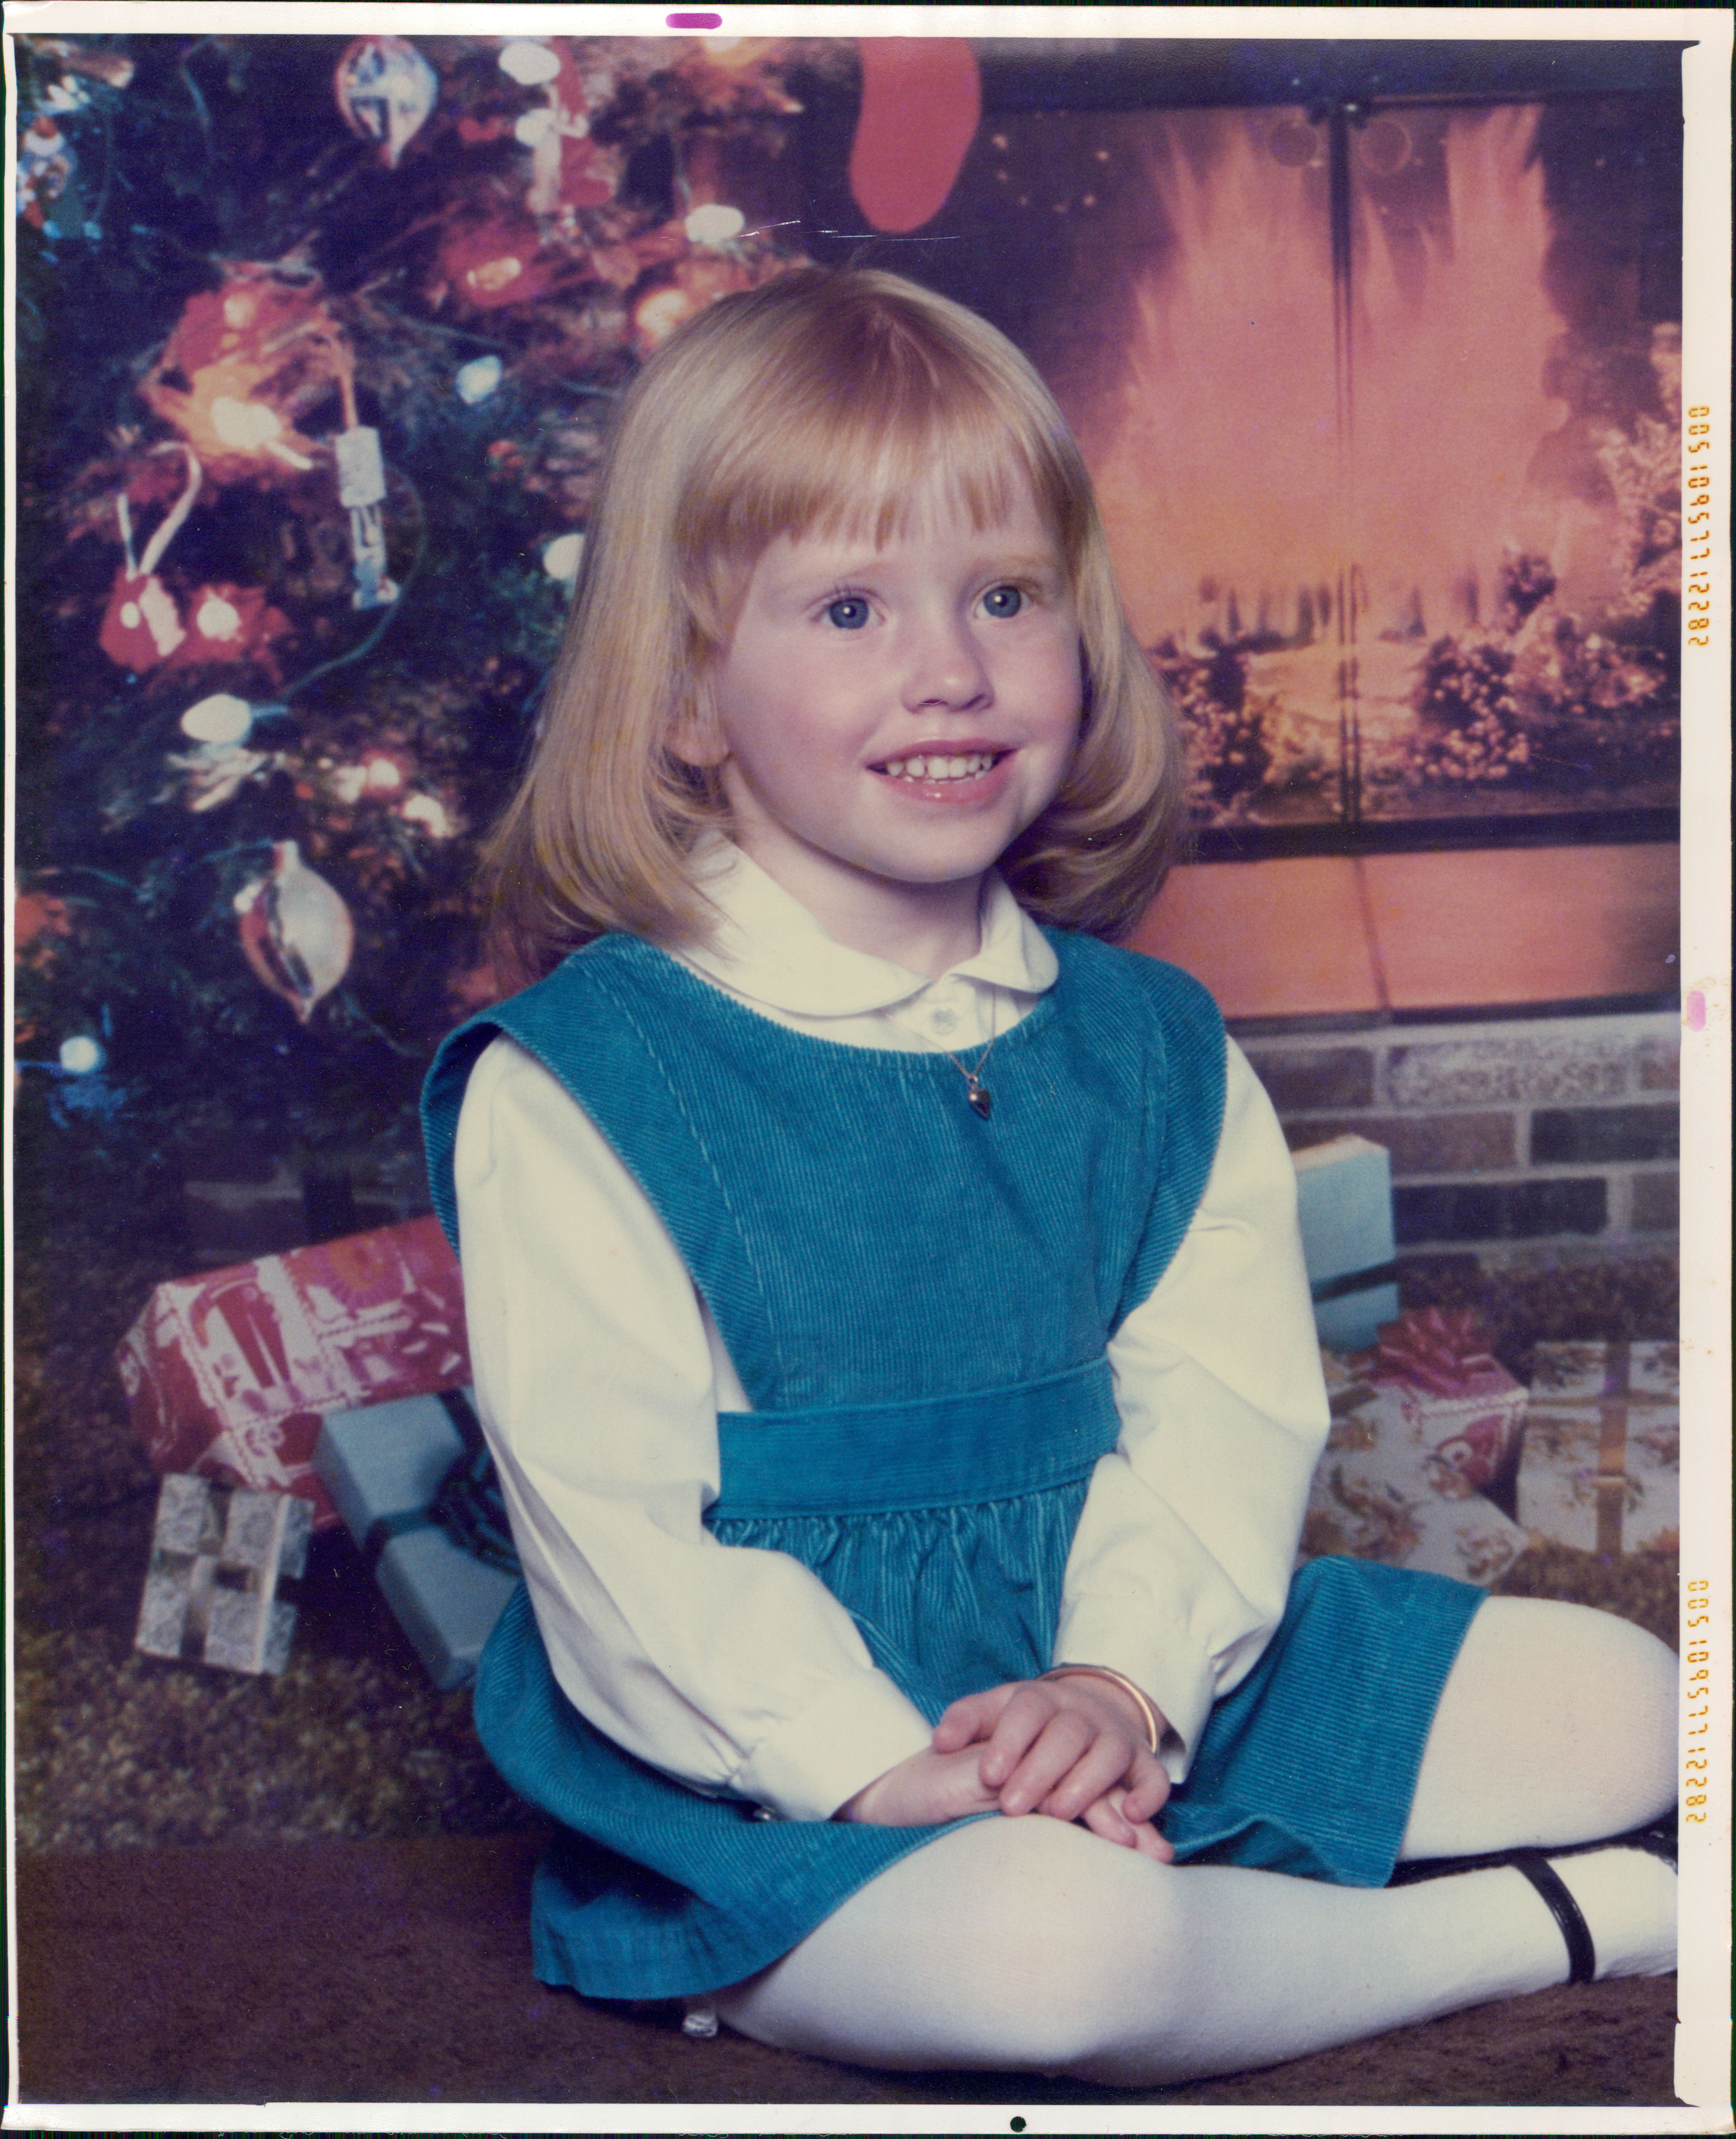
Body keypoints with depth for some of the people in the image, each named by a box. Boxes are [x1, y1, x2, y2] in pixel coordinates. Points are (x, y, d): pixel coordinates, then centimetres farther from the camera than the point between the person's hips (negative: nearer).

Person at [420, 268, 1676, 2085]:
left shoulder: (1153, 1049, 3)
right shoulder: (571, 1091, -15)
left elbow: (1230, 1402, -2)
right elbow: (615, 1531, -18)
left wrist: (1128, 1675, -19)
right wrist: (885, 1766, -24)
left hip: (1142, 1681, 6)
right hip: (772, 1771, -5)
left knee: (1618, 1708, 6)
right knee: (1050, 1943, -34)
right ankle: (1539, 1926, -9)